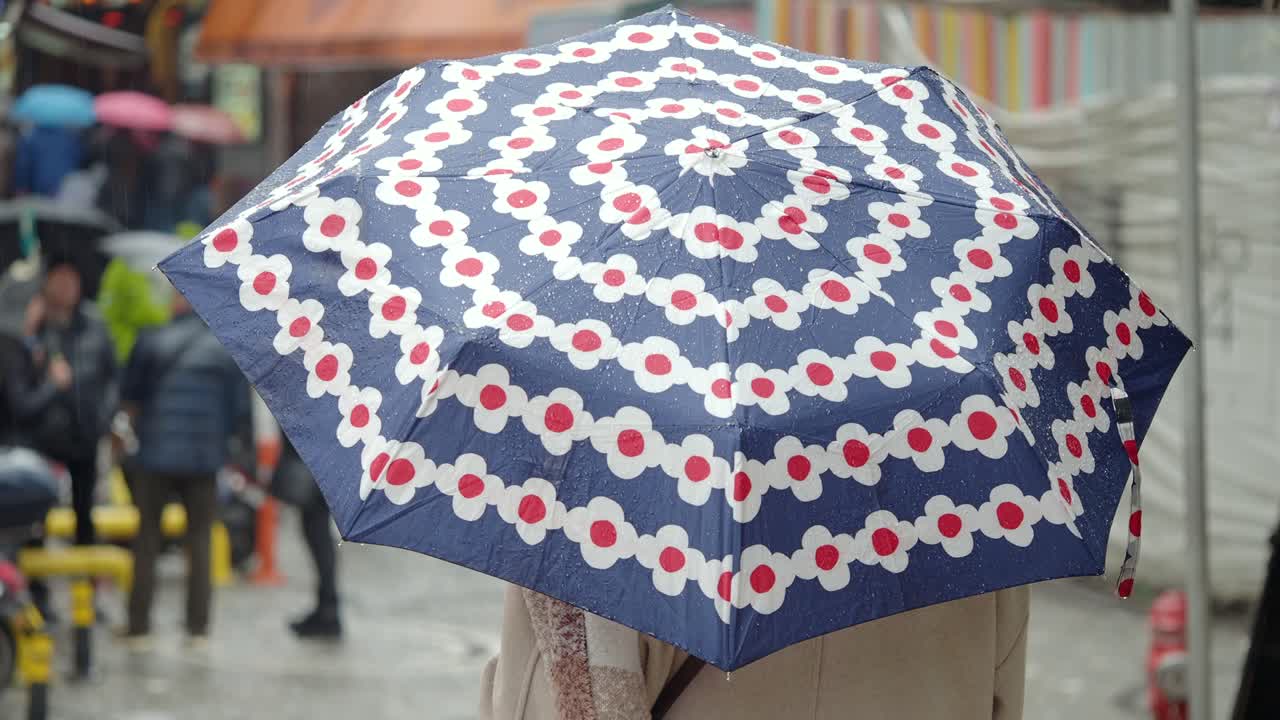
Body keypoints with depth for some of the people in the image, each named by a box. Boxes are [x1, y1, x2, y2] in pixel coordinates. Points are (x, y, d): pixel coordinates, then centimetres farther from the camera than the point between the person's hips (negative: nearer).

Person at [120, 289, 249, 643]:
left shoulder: (151, 341, -6)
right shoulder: (230, 350, -2)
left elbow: (129, 396, 2)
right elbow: (240, 409, 0)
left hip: (156, 454, -1)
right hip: (205, 457, 1)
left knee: (147, 538, 9)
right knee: (199, 540, 10)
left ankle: (139, 624, 8)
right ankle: (198, 626, 6)